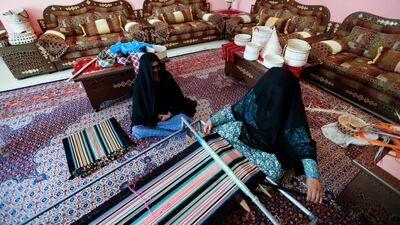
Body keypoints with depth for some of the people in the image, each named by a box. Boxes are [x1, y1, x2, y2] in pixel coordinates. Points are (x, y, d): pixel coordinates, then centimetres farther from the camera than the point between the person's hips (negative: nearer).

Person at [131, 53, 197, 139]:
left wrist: (170, 113, -16)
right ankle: (175, 131, -28)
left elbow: (176, 94, -5)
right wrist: (155, 115, -16)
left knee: (186, 113, -26)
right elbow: (139, 106, -8)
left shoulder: (165, 75, -9)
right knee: (136, 131, -29)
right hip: (149, 116, 0)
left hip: (168, 112, 1)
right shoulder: (140, 82, -13)